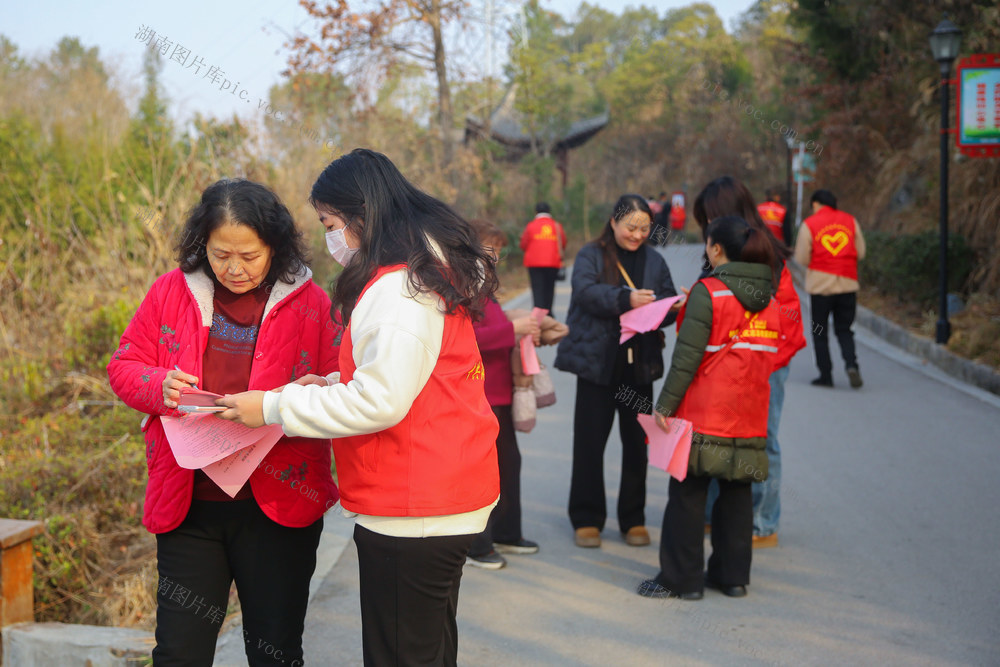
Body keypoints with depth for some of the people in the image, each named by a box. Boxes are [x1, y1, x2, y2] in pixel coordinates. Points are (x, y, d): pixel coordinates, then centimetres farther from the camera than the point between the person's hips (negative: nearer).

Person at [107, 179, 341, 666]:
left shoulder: (310, 303, -3)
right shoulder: (171, 292, 3)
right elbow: (124, 366, 9)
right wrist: (161, 387, -12)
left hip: (277, 509, -1)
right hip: (187, 506, 2)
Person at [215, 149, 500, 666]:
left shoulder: (398, 290, -19)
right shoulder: (430, 270, 13)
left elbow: (380, 402, -23)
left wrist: (274, 407, -15)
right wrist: (334, 384, 10)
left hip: (412, 514, -11)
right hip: (446, 499, 11)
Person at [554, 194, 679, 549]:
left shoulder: (654, 260, 13)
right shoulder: (591, 255, 1)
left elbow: (668, 304, 9)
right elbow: (586, 291, -17)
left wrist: (672, 307, -15)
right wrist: (626, 299, -31)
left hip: (640, 363, 3)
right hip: (598, 362, -3)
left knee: (637, 441, 7)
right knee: (589, 441, 2)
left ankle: (633, 519, 19)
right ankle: (587, 519, 13)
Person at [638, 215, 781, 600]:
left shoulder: (708, 293, -12)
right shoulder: (769, 300, 7)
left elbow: (686, 357, -15)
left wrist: (665, 405, -10)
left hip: (704, 414, -6)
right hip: (750, 417, 6)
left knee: (687, 495, 4)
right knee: (736, 495, 15)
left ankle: (682, 579, 9)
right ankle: (733, 576, 21)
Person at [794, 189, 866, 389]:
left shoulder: (809, 224, -4)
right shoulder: (850, 220, 6)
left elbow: (802, 258, -5)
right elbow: (861, 252, 7)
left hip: (820, 284, -3)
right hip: (848, 284, 3)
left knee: (819, 331, 8)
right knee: (844, 329, 12)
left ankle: (826, 374, 6)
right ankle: (851, 364, -11)